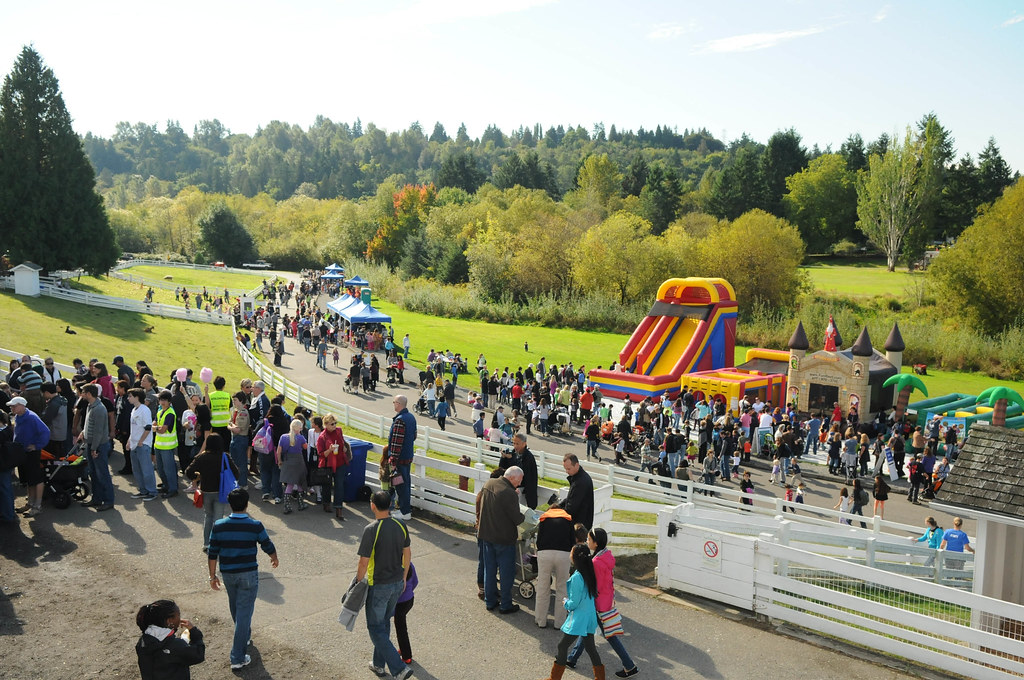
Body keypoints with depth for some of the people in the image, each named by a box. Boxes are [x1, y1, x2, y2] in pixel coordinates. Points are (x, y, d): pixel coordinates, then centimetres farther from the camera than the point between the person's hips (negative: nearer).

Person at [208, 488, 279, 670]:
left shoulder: (218, 526, -8)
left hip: (227, 574, 4)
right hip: (248, 574, -3)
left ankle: (244, 636, 50)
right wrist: (275, 559, 19)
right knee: (244, 613, 1)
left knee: (235, 607, 26)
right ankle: (237, 658, 2)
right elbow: (269, 547, -2)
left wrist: (212, 576, 9)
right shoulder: (255, 526, -14)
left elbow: (212, 554, -3)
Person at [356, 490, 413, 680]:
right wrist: (404, 578, 19)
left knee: (376, 628, 7)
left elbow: (364, 562, -19)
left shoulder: (371, 530, -22)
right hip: (397, 583, 6)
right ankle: (379, 664, 35)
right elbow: (407, 554, 6)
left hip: (378, 586, -6)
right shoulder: (400, 526, -3)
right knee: (384, 623, 23)